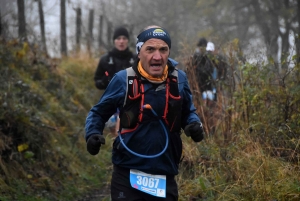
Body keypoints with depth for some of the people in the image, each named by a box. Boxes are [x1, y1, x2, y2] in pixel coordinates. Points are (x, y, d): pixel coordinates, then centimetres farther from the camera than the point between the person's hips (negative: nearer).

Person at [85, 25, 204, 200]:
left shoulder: (178, 80, 1)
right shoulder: (124, 80, -7)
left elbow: (188, 112, 16)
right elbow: (99, 112, 7)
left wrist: (195, 125, -5)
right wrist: (93, 134, -12)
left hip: (165, 178, 3)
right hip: (128, 175, -3)